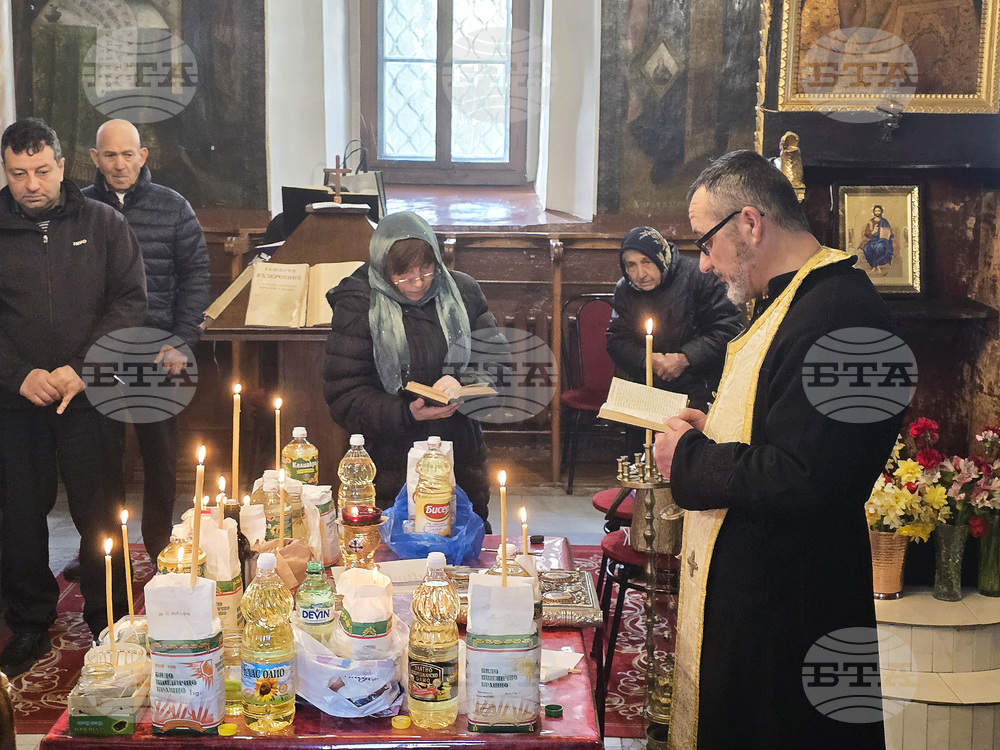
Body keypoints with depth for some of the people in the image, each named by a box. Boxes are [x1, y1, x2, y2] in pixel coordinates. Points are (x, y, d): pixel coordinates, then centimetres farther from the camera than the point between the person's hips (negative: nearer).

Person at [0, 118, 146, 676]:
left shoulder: (103, 224, 3)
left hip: (91, 399, -1)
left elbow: (131, 301, -1)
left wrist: (81, 368, -11)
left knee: (100, 514, 3)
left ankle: (108, 623, 19)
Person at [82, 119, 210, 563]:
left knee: (160, 455, 5)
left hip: (156, 353, 0)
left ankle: (160, 548, 18)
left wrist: (182, 343, -6)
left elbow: (195, 276, 3)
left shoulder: (173, 207, 3)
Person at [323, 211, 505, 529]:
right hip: (392, 469, -3)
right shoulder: (357, 308, -11)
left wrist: (463, 382, -20)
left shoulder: (461, 292, -1)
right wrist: (407, 414, -26)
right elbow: (344, 398, -13)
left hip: (462, 462, 4)